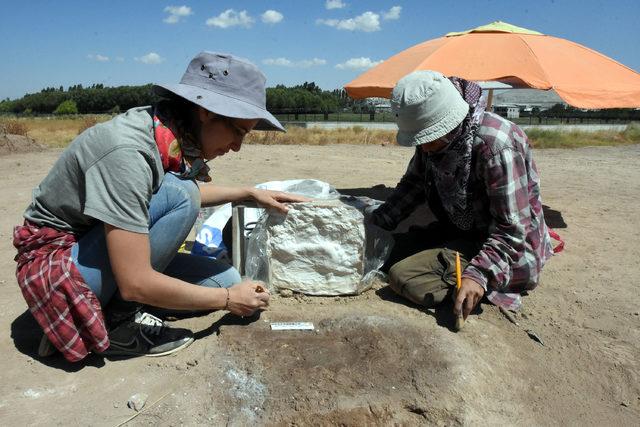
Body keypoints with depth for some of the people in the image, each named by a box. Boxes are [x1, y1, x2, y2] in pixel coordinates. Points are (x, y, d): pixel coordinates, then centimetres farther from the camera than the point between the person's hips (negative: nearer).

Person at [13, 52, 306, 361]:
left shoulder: (171, 134, -7)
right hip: (56, 262, -8)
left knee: (226, 280, 1)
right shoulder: (127, 151, -31)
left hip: (106, 254, 8)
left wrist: (249, 193, 9)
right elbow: (135, 283, -31)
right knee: (178, 194, -28)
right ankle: (117, 323, -13)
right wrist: (228, 299, -20)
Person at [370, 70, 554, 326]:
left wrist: (479, 274, -38)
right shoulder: (436, 135, -6)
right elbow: (413, 185, 6)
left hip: (507, 246, -8)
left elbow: (513, 229, -25)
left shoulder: (495, 145, -28)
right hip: (458, 230, 9)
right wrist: (375, 224, -6)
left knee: (406, 276, -26)